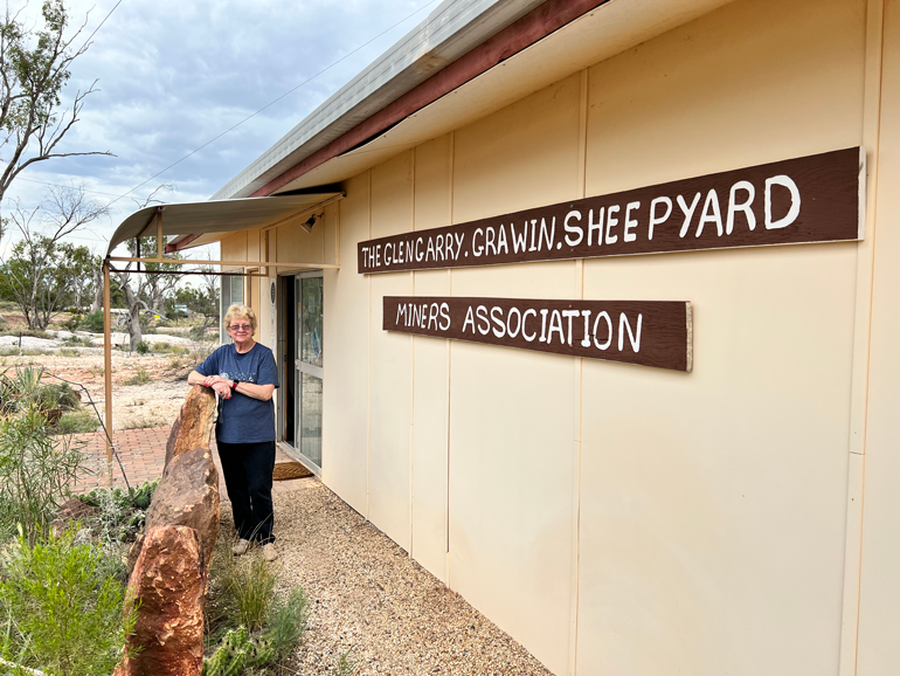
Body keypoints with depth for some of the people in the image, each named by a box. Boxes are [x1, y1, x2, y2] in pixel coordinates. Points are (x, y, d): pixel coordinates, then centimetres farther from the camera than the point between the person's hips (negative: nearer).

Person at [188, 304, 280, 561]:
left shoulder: (264, 355, -6)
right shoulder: (222, 354, 8)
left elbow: (265, 392, -15)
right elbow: (192, 377, 8)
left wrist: (231, 383, -15)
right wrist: (213, 382, -12)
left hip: (259, 436, -4)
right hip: (228, 434, 5)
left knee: (259, 489, 1)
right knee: (235, 489, 14)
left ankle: (266, 538, 17)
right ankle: (245, 535, 30)